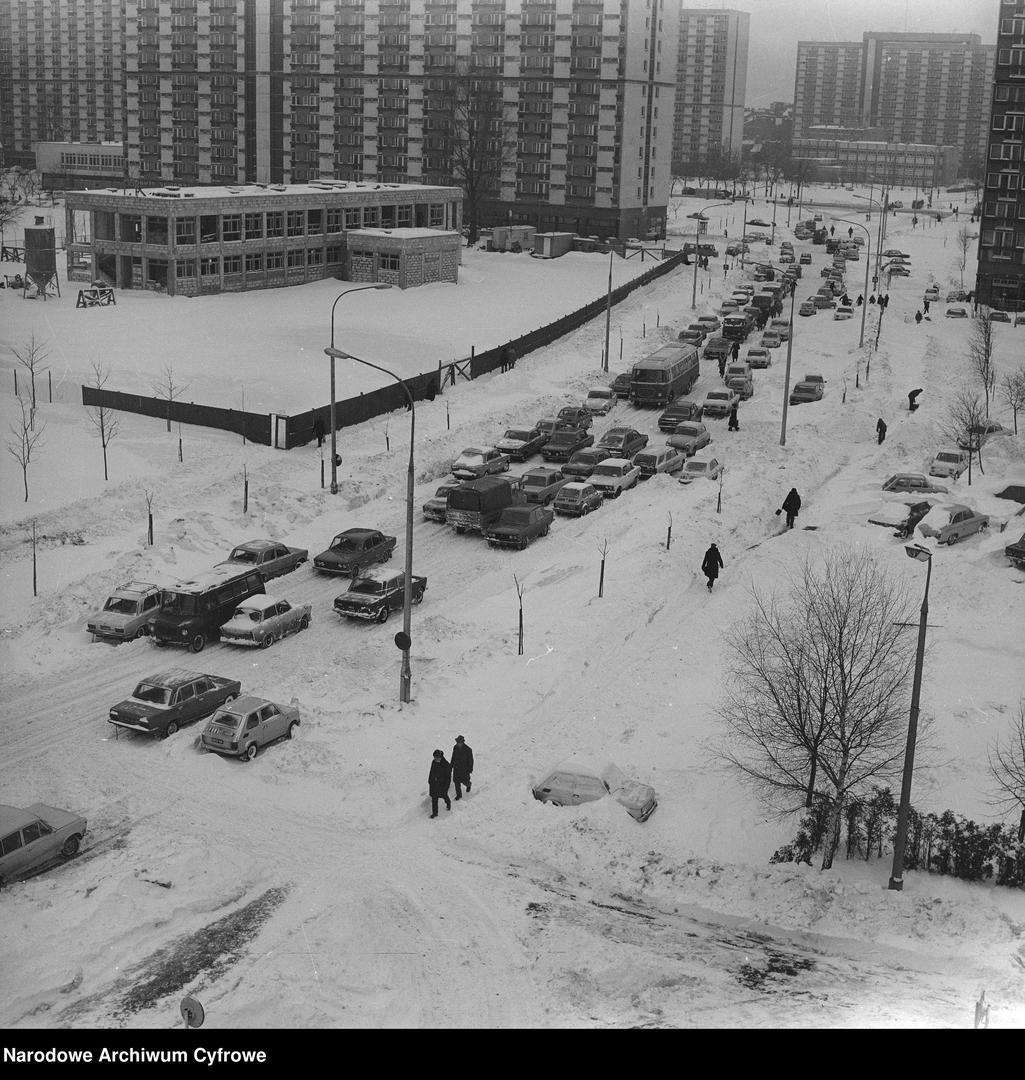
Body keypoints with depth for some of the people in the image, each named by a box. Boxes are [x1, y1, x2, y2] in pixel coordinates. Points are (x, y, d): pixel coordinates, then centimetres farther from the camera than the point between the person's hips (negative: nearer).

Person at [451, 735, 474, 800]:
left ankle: (469, 785, 48)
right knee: (456, 781, 6)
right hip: (456, 768, 3)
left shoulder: (468, 750, -22)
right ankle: (458, 795, 24)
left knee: (464, 781, 11)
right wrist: (451, 765, 13)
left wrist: (470, 769, -9)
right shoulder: (455, 747, -9)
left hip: (464, 768, -3)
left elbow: (470, 760, -12)